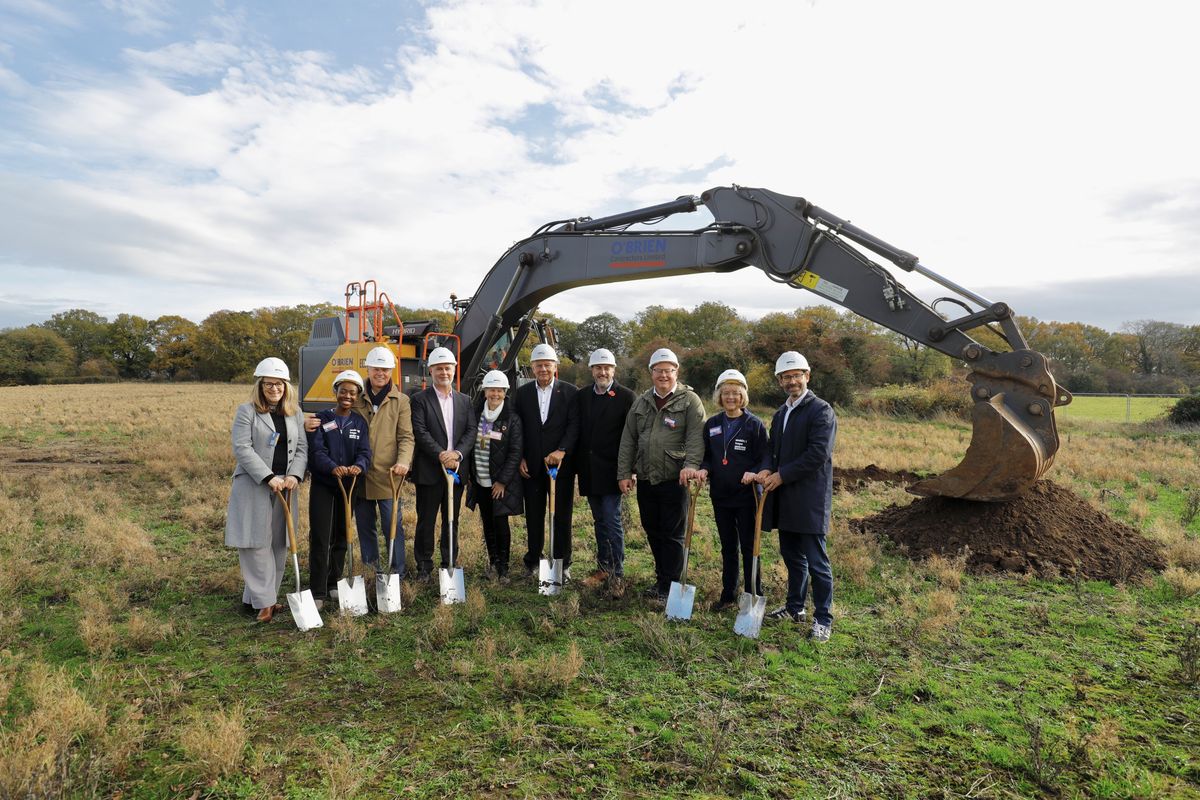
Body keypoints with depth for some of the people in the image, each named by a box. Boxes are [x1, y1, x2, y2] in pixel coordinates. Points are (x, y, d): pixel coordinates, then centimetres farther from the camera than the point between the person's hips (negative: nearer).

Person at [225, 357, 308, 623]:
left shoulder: (295, 412, 10)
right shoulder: (247, 411, -3)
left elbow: (302, 448, 8)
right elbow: (242, 448, -11)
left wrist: (295, 475, -10)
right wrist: (268, 477, -18)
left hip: (285, 486, 5)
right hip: (254, 485, -4)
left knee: (279, 543, 6)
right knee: (257, 542, -4)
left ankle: (254, 597, 18)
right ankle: (263, 601, 2)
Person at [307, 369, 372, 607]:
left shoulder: (360, 422, 6)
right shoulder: (321, 419, -2)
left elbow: (365, 451, -6)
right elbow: (316, 451, -14)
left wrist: (358, 466, -29)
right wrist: (333, 468, -33)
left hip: (349, 486, 3)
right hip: (323, 485, -3)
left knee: (341, 537, 12)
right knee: (320, 538, -5)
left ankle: (334, 585, 26)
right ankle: (317, 592, 2)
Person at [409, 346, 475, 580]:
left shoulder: (464, 400, 11)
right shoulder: (420, 399, -1)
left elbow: (471, 431, 3)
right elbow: (420, 432, -11)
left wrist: (458, 453, -13)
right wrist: (441, 455, -19)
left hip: (456, 469, 4)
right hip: (429, 471, -3)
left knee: (452, 520, 12)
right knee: (426, 521, 4)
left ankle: (450, 563, 23)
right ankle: (424, 566, 16)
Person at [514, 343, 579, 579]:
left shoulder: (570, 392, 0)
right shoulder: (522, 393, 7)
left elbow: (574, 425, -7)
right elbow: (517, 427, 8)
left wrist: (561, 451, -20)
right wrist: (520, 458, 0)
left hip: (561, 463, -2)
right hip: (531, 464, 2)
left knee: (561, 515, 5)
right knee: (533, 515, 10)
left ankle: (562, 562, 16)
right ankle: (533, 558, 23)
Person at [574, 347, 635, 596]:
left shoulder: (626, 396, -5)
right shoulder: (581, 396, 9)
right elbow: (577, 431, 10)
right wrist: (576, 466, 5)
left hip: (610, 471, -5)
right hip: (589, 471, 5)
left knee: (612, 521, -5)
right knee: (599, 522, 14)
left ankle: (617, 574, 3)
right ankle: (603, 567, 25)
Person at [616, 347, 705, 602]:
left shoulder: (690, 400, -2)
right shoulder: (641, 402, 13)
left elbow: (696, 437, -12)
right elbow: (628, 440, 12)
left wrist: (691, 464, -27)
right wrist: (624, 473, 7)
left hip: (675, 480, -5)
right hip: (645, 479, 5)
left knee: (672, 534, 2)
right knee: (652, 531, 15)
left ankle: (669, 586, 13)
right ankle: (661, 577, 31)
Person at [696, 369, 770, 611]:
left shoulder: (754, 424, -6)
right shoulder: (711, 424, 5)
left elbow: (764, 459, -6)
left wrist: (754, 473, -25)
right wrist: (704, 469, -9)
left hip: (746, 495, -4)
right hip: (720, 495, 4)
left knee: (749, 547, 5)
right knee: (727, 546, 15)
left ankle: (753, 597, 18)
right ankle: (728, 594, 27)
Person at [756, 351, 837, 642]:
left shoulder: (820, 410, -10)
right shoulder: (780, 414, 15)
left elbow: (819, 453, -18)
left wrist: (782, 475, -15)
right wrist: (768, 471, -4)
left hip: (809, 498, -7)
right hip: (785, 499, 8)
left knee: (815, 560, -2)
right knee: (791, 555, 17)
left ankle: (823, 619, 11)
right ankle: (794, 607, 31)